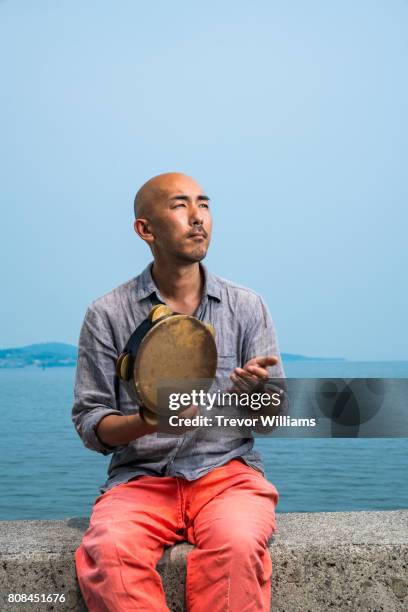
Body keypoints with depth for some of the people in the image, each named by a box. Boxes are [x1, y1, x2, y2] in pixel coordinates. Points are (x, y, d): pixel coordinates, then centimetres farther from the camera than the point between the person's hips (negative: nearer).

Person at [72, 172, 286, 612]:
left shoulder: (246, 307, 7)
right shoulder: (107, 315, 2)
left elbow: (274, 418, 7)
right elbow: (89, 424, 2)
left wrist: (256, 392, -17)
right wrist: (148, 421, -19)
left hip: (226, 470, 1)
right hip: (140, 476, 0)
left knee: (237, 543, -32)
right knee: (109, 550, -32)